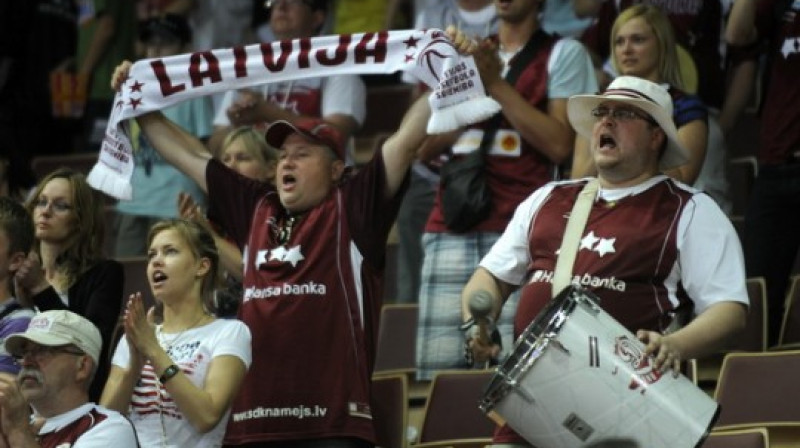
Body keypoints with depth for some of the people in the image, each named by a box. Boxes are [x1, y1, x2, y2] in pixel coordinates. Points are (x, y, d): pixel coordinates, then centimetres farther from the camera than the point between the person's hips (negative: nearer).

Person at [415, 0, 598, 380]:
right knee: (437, 369, -5)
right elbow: (425, 144, 16)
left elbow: (559, 145, -5)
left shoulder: (563, 55, 8)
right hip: (450, 231, 4)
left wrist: (496, 83, -5)